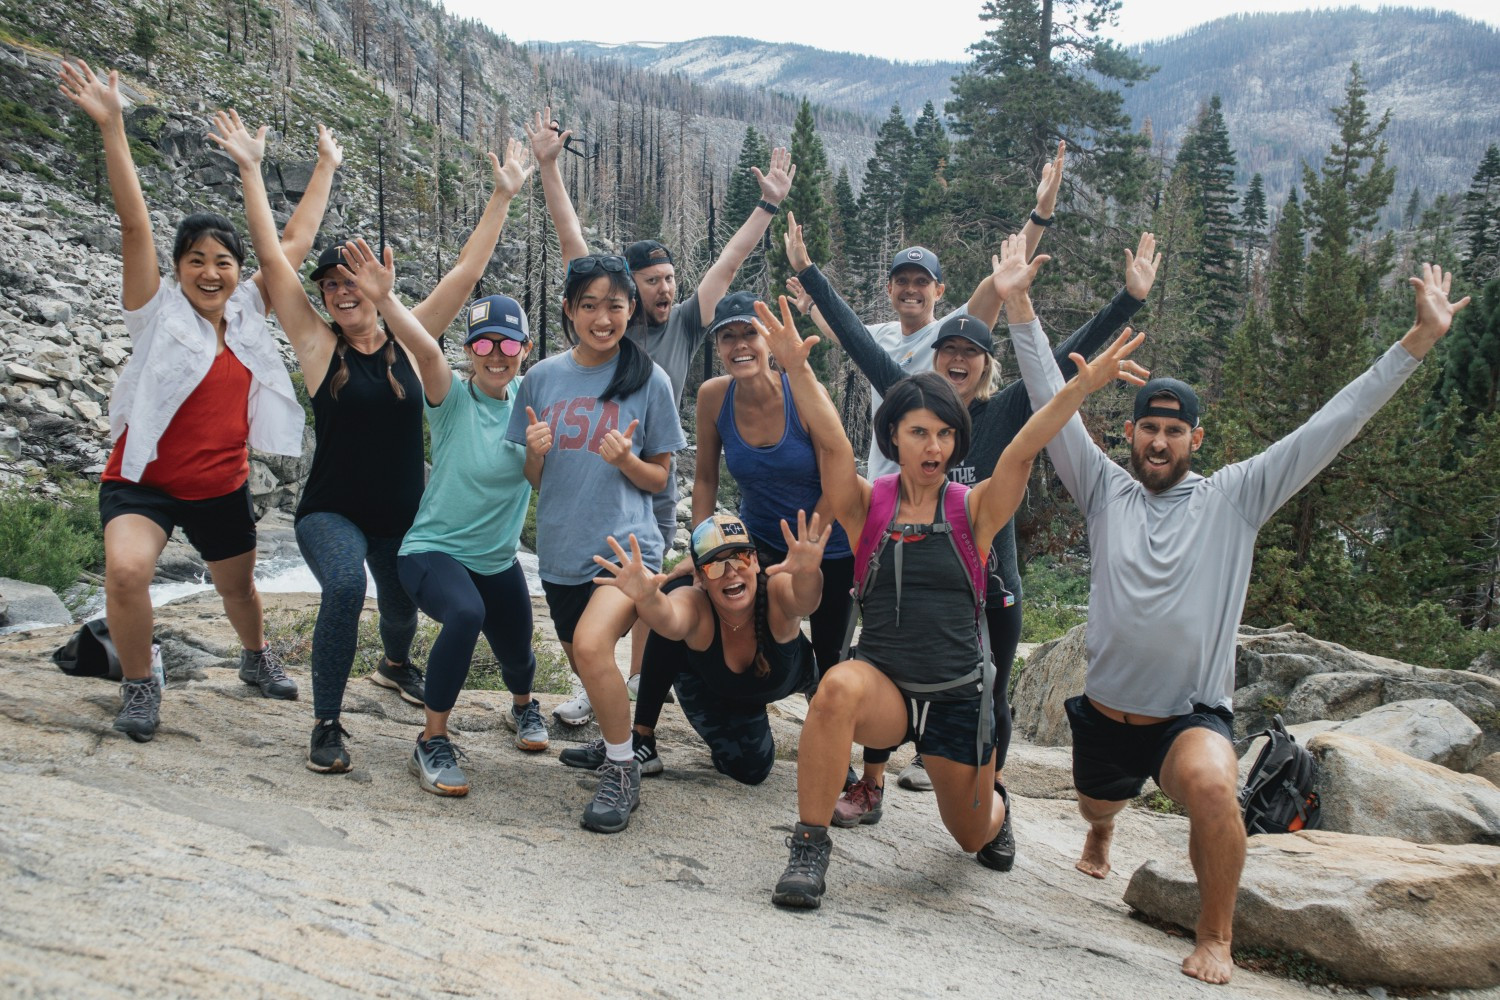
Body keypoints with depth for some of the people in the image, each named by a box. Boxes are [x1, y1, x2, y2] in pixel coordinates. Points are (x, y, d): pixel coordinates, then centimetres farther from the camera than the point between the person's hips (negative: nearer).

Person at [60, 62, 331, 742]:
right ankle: (138, 685, -5)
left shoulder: (248, 311, -1)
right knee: (126, 570, -30)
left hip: (222, 487, 4)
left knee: (238, 585, 22)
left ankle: (258, 659, 53)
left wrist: (326, 168, 11)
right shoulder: (158, 311, -12)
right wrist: (112, 129, -33)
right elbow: (135, 225, -24)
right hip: (143, 481, -4)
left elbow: (295, 241, 5)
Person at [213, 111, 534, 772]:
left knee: (401, 609, 20)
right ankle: (326, 722, -14)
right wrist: (250, 170, -13)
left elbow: (466, 271, -5)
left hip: (403, 514, 3)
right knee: (345, 586, -31)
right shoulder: (318, 344, -6)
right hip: (331, 512, -3)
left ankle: (395, 664, 59)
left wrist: (503, 198, -7)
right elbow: (271, 259, -11)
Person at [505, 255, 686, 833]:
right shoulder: (543, 378, 4)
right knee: (585, 665, 17)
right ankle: (614, 736, 49)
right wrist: (535, 452, -12)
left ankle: (622, 769, -8)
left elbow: (659, 479, 2)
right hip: (562, 549, 5)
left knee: (592, 643, -28)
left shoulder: (649, 381, -5)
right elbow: (533, 479, 10)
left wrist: (626, 460, -19)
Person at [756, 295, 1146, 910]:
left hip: (960, 695, 1)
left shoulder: (974, 510, -4)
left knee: (973, 836, 16)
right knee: (838, 689, -38)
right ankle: (810, 846, -24)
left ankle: (994, 802, 56)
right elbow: (833, 444, -20)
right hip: (884, 682, -1)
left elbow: (1024, 450, -19)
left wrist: (1083, 386, -33)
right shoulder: (867, 506, -4)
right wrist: (797, 370, -36)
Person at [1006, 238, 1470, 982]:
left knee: (1210, 786, -35)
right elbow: (1051, 404, -7)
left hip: (1194, 716, -3)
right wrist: (1019, 306, -14)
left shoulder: (1234, 497, -4)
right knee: (1097, 806, 27)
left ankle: (1215, 938, -10)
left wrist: (1420, 339, -11)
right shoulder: (1105, 489, -2)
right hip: (1106, 712, 3)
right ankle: (1100, 837, 68)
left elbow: (1330, 427, -7)